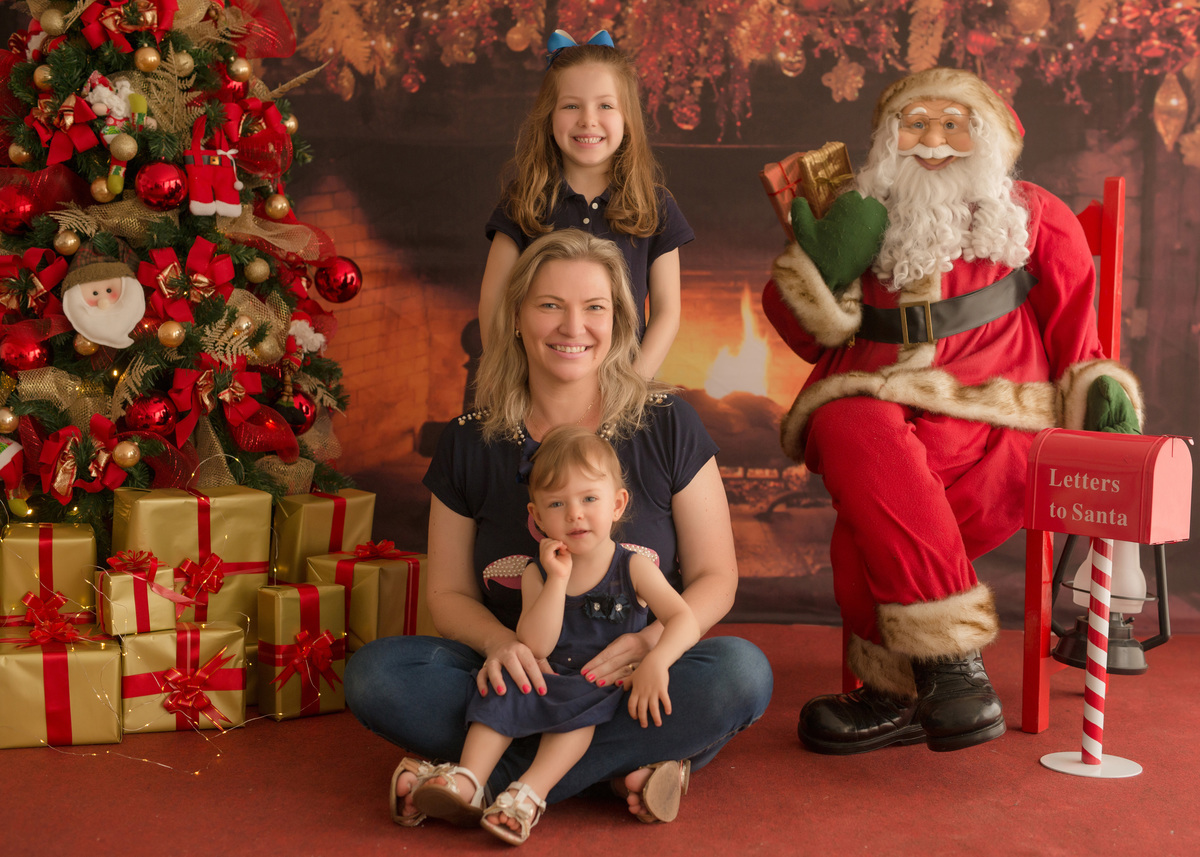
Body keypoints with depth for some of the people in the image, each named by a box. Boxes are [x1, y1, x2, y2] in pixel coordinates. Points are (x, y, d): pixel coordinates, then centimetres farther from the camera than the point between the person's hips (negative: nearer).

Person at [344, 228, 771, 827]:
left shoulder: (667, 428, 0)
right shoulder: (469, 444, 3)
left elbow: (714, 578, 0)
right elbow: (448, 592, 6)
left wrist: (651, 642, -22)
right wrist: (499, 642, -18)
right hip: (522, 685, 1)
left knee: (742, 671, -31)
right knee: (374, 672, -23)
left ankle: (477, 779, -27)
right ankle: (624, 766, -25)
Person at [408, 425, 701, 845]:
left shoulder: (633, 568, -6)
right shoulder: (537, 573, -3)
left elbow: (684, 620, -17)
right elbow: (535, 647, -15)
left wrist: (655, 661, -36)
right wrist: (558, 579, -23)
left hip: (610, 687, -3)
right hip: (551, 680, 3)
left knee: (579, 703, -31)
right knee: (503, 693, -21)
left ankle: (529, 794, -38)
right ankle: (468, 781, -25)